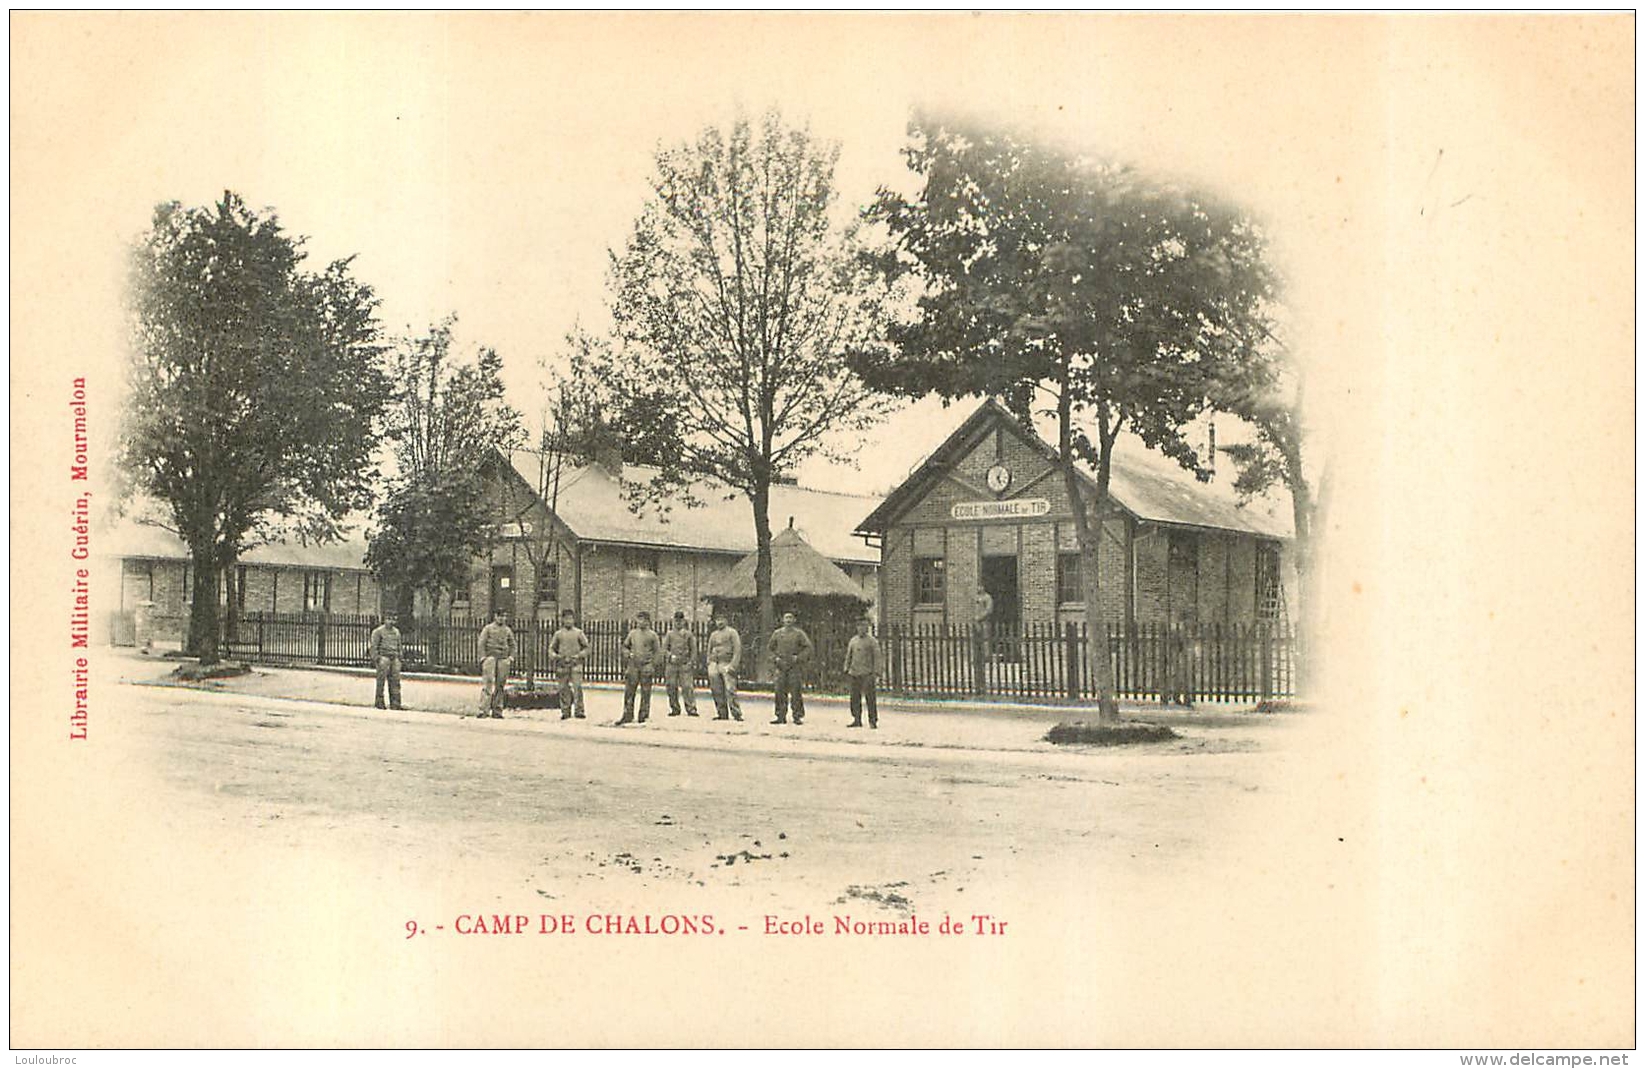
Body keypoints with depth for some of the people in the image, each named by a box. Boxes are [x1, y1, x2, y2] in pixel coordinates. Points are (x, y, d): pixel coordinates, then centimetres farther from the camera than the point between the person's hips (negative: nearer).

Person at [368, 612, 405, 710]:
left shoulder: (396, 632, 16)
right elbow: (373, 646, -6)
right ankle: (379, 702, 2)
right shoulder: (378, 631, -4)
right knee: (381, 681, -4)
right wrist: (375, 658, -13)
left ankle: (395, 704, 1)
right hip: (383, 657, -6)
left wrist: (399, 657, 15)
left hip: (394, 658, 6)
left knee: (395, 681, 1)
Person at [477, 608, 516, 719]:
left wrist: (511, 658, 2)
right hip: (490, 658, -3)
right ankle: (484, 710, -15)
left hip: (503, 660, 3)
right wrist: (483, 658, -9)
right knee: (487, 684, -12)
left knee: (500, 686, 3)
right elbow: (481, 644, 1)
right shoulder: (488, 629, 6)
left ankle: (497, 712, 7)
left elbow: (512, 645, 17)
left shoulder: (508, 630, 15)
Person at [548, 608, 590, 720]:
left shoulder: (578, 633, 8)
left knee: (577, 687, -12)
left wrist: (580, 655, -7)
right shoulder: (558, 634, 12)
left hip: (576, 664, -2)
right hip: (562, 664, 2)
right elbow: (551, 648, 15)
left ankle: (579, 711, -10)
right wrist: (554, 656, -5)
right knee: (564, 689, 3)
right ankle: (565, 711, 10)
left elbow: (586, 647, 10)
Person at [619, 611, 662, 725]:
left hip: (646, 666, -3)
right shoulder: (632, 633, 10)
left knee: (645, 693, 0)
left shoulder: (652, 635, 1)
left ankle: (643, 716, 8)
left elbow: (657, 651, 3)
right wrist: (628, 653, 0)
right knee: (628, 691, 3)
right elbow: (625, 646, 21)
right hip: (633, 665, 3)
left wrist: (653, 666, -4)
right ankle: (627, 716, 10)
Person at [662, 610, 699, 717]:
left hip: (685, 664, -2)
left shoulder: (689, 634, 9)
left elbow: (693, 649, 9)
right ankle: (675, 709, 12)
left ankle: (691, 708, -10)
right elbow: (664, 649, 11)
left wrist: (692, 662, -1)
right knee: (672, 687, 3)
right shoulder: (669, 634, 11)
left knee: (688, 686, -10)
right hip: (671, 664, 2)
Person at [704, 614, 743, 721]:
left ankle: (736, 714, -14)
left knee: (730, 690, -14)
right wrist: (709, 664, 12)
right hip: (714, 665, 6)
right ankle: (722, 714, 9)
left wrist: (732, 665, -14)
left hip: (726, 664, -6)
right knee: (717, 692, 3)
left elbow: (737, 649, -6)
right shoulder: (713, 635, 19)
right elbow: (709, 651, 24)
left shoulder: (732, 632, 1)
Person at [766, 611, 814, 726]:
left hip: (795, 667, -3)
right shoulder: (777, 633, 10)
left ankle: (798, 717, -3)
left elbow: (809, 647, -2)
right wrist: (775, 658, 1)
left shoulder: (799, 633, 2)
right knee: (780, 691, 1)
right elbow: (769, 648, 18)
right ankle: (781, 717, 8)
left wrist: (799, 658, -11)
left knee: (795, 692, -7)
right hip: (781, 666, 3)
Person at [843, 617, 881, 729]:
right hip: (854, 673, 5)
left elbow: (877, 657, -3)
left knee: (870, 697, -6)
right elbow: (848, 656, 19)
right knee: (855, 698, 6)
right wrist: (846, 669, 11)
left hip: (867, 673, -5)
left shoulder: (872, 641, 1)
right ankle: (857, 720, 13)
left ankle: (873, 721, 0)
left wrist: (876, 671, -11)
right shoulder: (853, 640, 14)